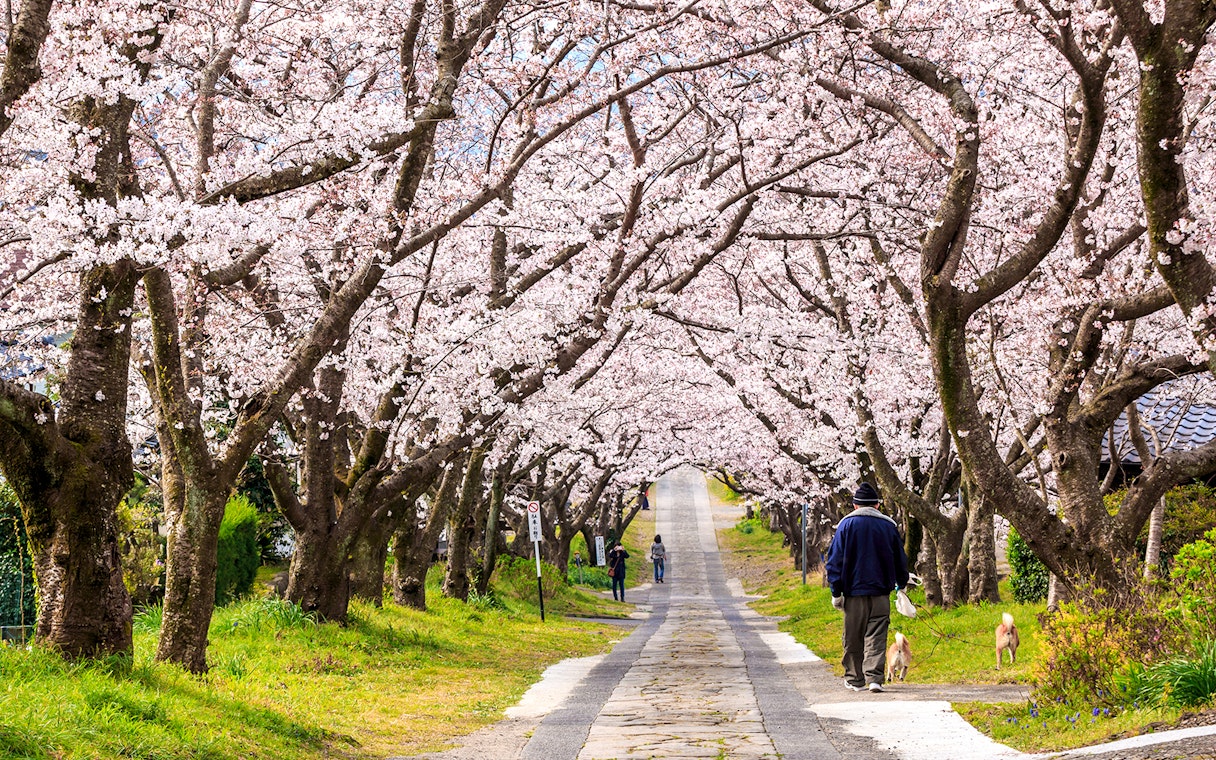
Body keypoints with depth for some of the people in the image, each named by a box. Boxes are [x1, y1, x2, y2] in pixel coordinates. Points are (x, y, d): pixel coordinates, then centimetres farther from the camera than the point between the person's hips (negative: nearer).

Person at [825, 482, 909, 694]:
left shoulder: (847, 524, 0)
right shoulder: (889, 526, 5)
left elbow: (835, 559, -2)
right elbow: (900, 560, 15)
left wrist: (836, 592, 2)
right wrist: (901, 585, 28)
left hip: (854, 591, -1)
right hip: (881, 591, 1)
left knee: (853, 638, 9)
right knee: (877, 637, -1)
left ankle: (855, 679, 16)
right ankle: (874, 678, -13)